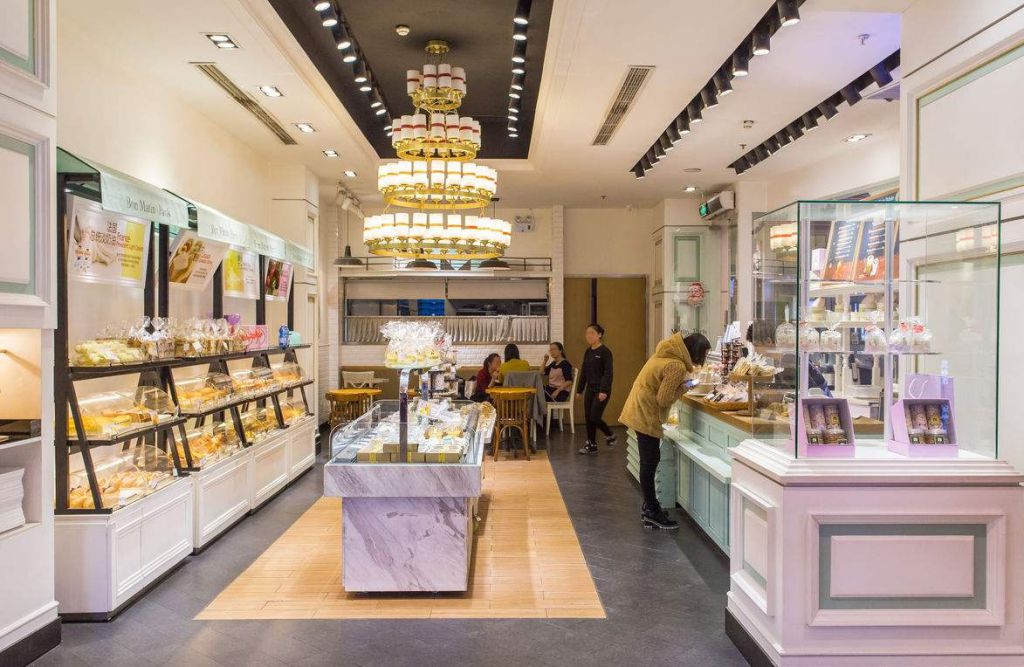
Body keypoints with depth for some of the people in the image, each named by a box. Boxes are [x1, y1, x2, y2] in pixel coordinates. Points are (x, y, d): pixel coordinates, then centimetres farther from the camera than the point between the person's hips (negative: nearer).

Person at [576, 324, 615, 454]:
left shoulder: (605, 351, -11)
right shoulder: (588, 352, 11)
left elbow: (608, 373, -16)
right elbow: (583, 372, 16)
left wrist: (604, 391, -22)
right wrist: (579, 389, 15)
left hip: (601, 390, -7)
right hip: (590, 389, 7)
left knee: (594, 417, -8)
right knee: (588, 417, 6)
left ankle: (610, 436, 16)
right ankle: (591, 445, 16)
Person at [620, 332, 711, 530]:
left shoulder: (669, 353, 4)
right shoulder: (677, 366, -24)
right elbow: (664, 399, -20)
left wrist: (682, 379, 1)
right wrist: (684, 387, -8)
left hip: (641, 411, 10)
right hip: (646, 415, -10)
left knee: (650, 461, 17)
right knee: (650, 463, -1)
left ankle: (649, 506, 27)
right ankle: (652, 512, 9)